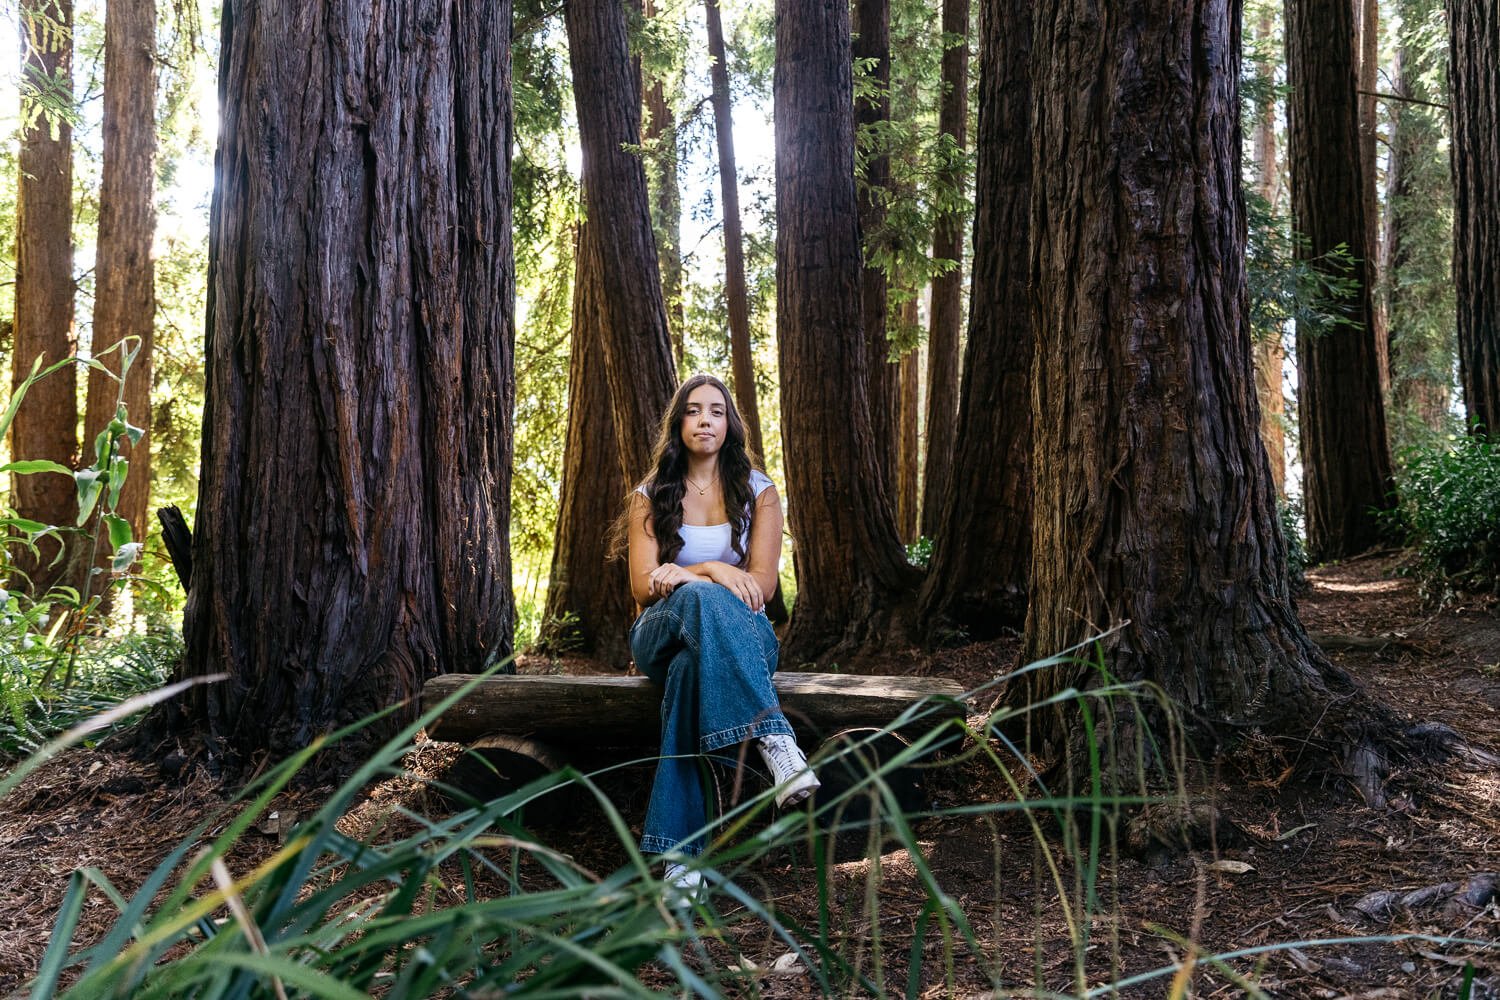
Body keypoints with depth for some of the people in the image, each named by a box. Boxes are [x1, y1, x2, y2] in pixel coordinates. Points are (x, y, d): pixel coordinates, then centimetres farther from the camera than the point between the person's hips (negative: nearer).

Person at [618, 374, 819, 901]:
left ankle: (682, 856, -47)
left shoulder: (758, 492, 9)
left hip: (744, 635, 0)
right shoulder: (650, 497, 11)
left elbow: (762, 584, -2)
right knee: (701, 599, -39)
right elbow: (642, 586, -1)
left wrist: (678, 575, -13)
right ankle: (776, 742, -54)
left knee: (691, 667, -40)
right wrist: (711, 571, -18)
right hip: (662, 635, 0)